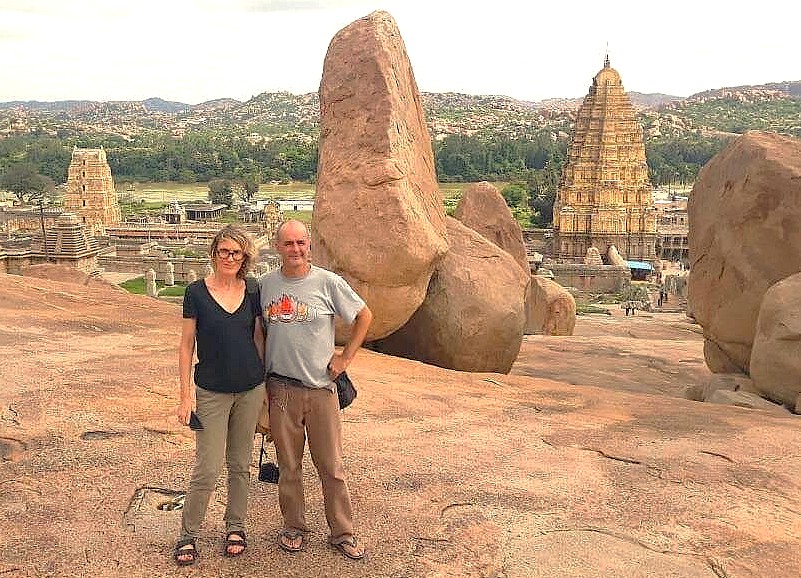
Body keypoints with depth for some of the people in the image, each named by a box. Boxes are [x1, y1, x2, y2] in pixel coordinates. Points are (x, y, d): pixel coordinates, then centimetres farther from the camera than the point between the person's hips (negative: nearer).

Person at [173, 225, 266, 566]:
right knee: (207, 470, -2)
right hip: (212, 392, -3)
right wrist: (185, 395, -6)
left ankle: (235, 527, 29)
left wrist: (264, 384, 10)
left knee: (240, 464, 13)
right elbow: (186, 346, -3)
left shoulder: (253, 292, 1)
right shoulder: (196, 292, -7)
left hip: (250, 390, 3)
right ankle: (188, 535, 15)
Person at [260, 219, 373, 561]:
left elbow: (364, 316, 5)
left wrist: (345, 357, 1)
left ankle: (342, 533, 18)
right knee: (289, 464, 12)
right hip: (280, 388, 2)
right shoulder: (266, 285, 3)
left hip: (321, 386, -2)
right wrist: (260, 377, 10)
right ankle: (294, 527, 28)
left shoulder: (328, 283, -5)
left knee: (331, 465, 5)